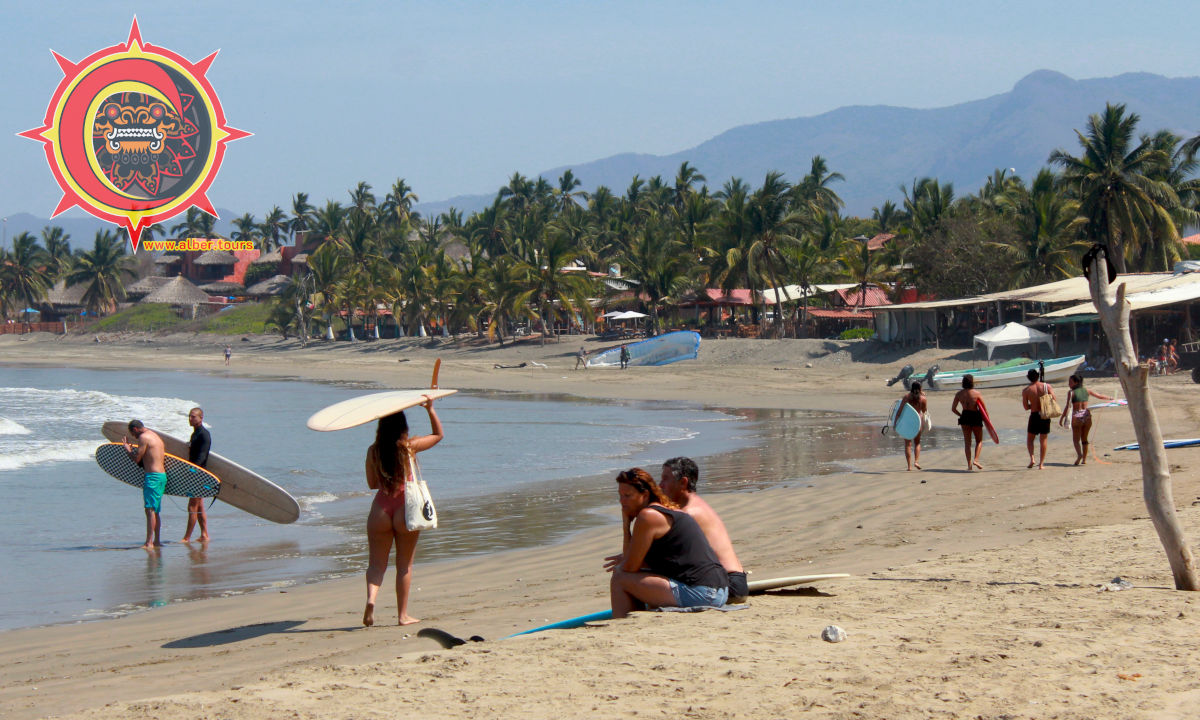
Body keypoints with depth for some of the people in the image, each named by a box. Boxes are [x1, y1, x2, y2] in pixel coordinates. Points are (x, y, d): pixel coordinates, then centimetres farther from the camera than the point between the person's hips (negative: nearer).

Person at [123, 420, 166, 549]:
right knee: (155, 511, 15)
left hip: (153, 476, -9)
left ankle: (149, 542, -17)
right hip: (162, 475, 9)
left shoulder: (143, 437, -9)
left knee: (150, 509, -12)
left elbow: (136, 459, -11)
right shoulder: (156, 436, 19)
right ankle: (157, 541, 18)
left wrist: (127, 448, 8)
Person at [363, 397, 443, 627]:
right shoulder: (409, 446, -5)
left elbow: (372, 483, 11)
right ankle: (403, 614, 14)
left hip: (380, 509, 1)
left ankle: (371, 598, -20)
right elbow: (439, 435, 11)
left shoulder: (373, 451, 1)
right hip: (406, 509, -1)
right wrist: (430, 409, 9)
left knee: (376, 563, 6)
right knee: (404, 565, 9)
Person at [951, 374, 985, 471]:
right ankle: (976, 460, -6)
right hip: (975, 416, -2)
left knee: (967, 441, 10)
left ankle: (969, 464, 3)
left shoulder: (959, 394, -1)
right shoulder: (976, 393, -9)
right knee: (979, 441, 14)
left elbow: (953, 408, 2)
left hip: (965, 416, 2)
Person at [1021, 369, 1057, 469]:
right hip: (1045, 416, 1)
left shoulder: (1026, 390, -6)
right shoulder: (1047, 386, -4)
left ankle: (1032, 458, -4)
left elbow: (1026, 407, -4)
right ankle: (1041, 464, 7)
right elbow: (1054, 400, -6)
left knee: (1030, 439, 16)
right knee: (1044, 439, 9)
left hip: (1034, 416, -1)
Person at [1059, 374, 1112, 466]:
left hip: (1077, 416, -4)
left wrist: (1062, 418, -10)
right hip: (1087, 415, 4)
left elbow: (1068, 407, -12)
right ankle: (1084, 459, 16)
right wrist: (1109, 398, 34)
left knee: (1076, 439, 5)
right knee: (1084, 439, 17)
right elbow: (1099, 396, 17)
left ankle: (1079, 454, -20)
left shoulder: (1071, 393, -5)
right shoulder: (1087, 390, 8)